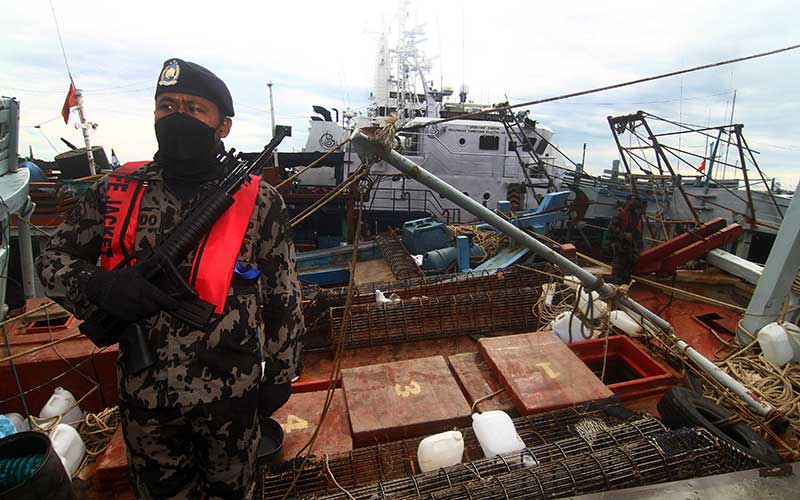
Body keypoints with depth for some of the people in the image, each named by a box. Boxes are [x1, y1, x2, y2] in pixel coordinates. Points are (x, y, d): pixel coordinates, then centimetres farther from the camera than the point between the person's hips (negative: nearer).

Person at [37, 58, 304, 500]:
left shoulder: (259, 202, -12)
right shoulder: (116, 192, -5)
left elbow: (284, 299, -7)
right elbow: (53, 260, 5)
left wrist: (279, 375, -3)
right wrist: (99, 286, -18)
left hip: (231, 395, -2)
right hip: (142, 394, 3)